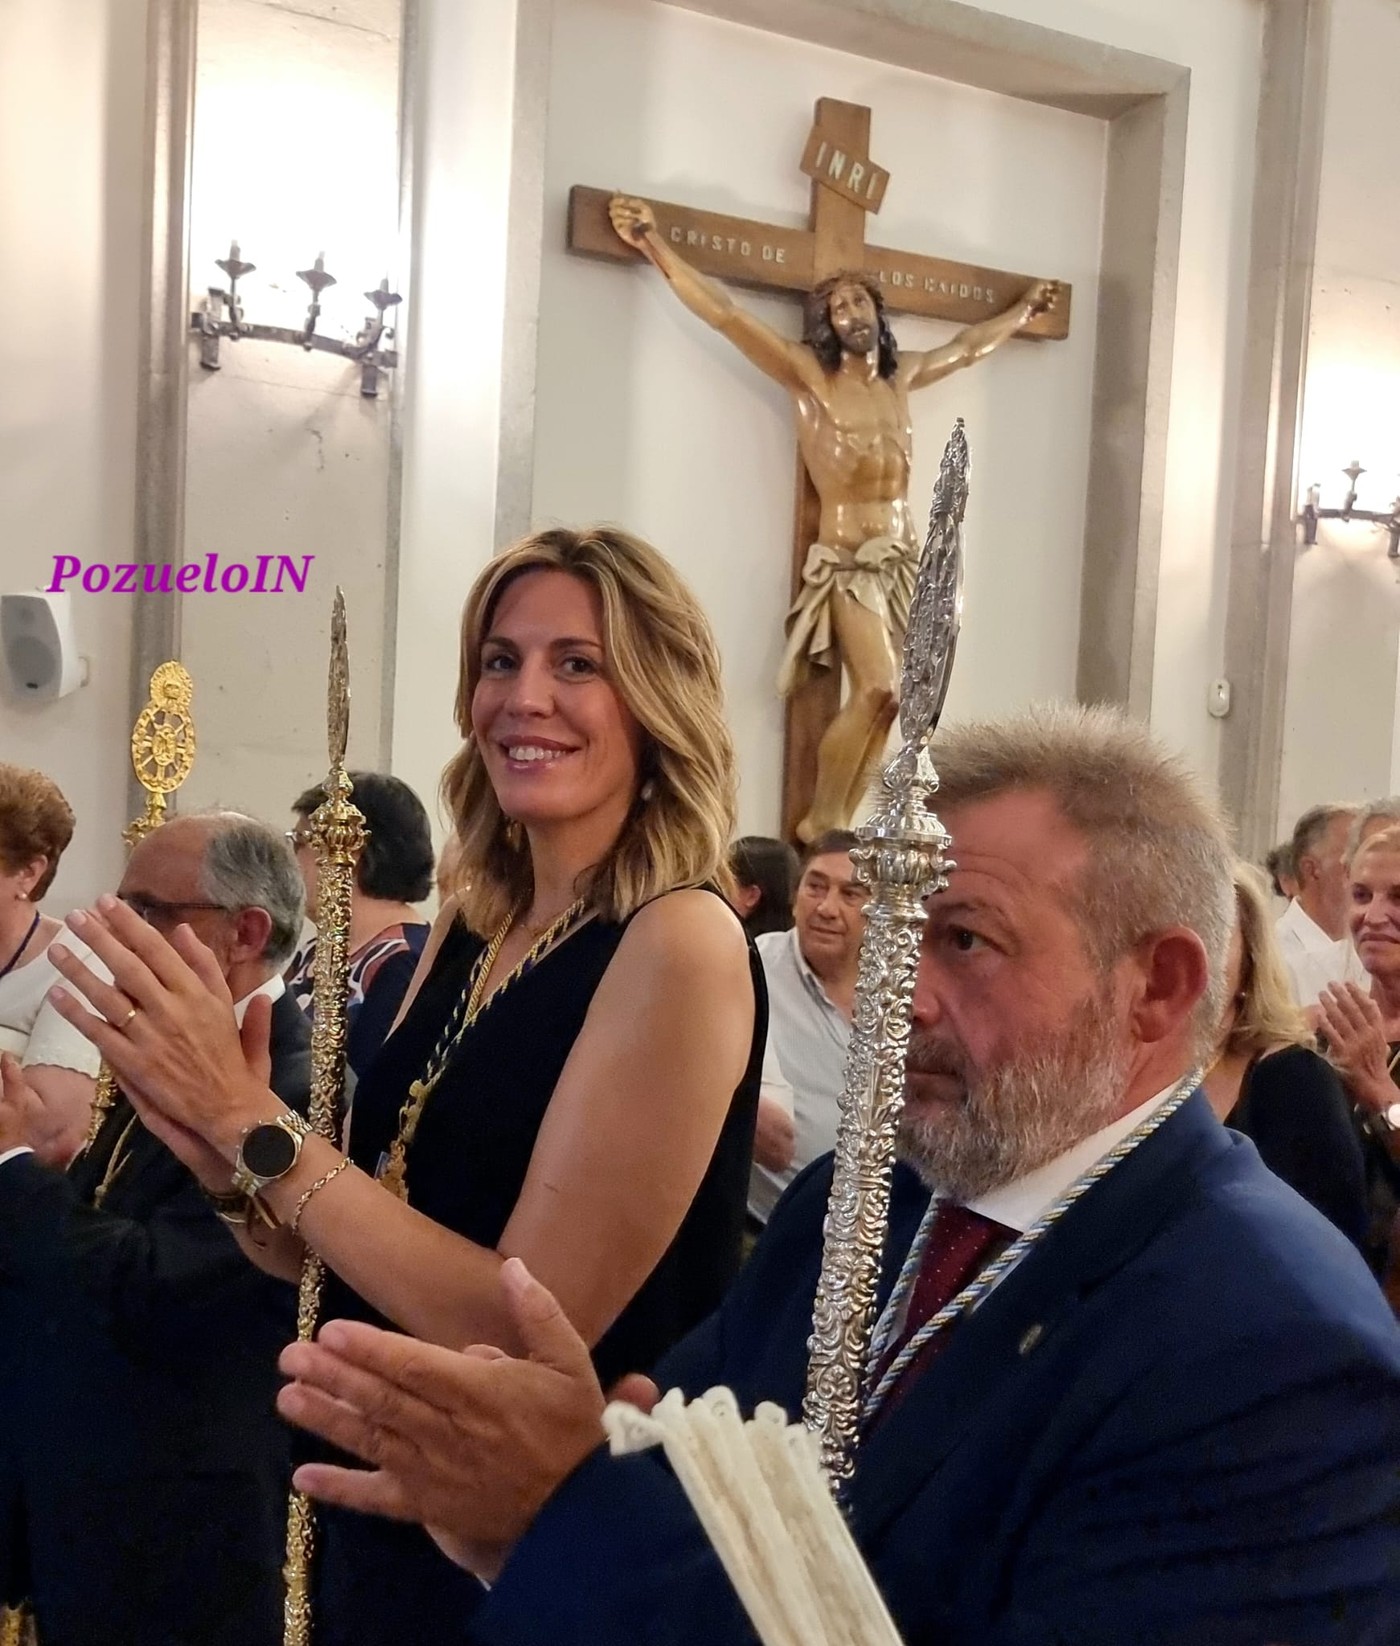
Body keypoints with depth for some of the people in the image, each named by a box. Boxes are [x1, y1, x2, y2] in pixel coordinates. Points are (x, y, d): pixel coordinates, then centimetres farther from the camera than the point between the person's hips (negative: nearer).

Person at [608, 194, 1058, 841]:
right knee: (878, 689, -20)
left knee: (880, 697, 0)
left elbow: (968, 347, 32)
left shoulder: (901, 375, 13)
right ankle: (819, 822, -6)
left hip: (903, 557, 6)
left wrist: (1024, 309, 45)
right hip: (846, 561, -6)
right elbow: (725, 313, -8)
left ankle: (838, 823, 5)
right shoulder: (808, 374, -3)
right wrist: (654, 245, -13)